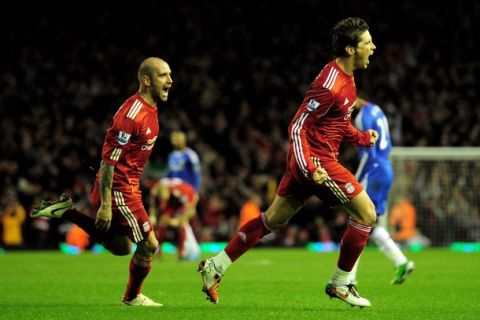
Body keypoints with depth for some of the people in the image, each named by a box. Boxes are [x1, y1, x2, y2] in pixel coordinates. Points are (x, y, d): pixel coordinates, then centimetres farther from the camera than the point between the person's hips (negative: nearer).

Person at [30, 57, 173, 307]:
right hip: (118, 190, -10)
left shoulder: (149, 109, 8)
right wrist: (105, 205, -23)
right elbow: (109, 159, -23)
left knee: (121, 247, 18)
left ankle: (65, 211, 19)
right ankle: (133, 297, 21)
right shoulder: (132, 114, -23)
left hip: (127, 187, 10)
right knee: (149, 245, -1)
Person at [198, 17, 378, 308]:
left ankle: (215, 267, 18)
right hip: (316, 160, -10)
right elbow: (297, 127, -20)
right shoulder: (330, 85, -21)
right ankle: (340, 284, 4)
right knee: (367, 214, -5)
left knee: (273, 219, 14)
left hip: (307, 161, 10)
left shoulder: (346, 78, 10)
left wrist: (362, 138, 8)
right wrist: (310, 168, -27)